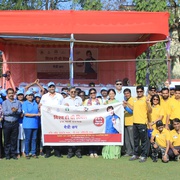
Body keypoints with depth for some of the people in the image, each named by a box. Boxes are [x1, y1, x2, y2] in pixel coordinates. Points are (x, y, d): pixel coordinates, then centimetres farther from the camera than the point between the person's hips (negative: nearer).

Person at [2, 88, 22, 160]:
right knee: (7, 139, 4)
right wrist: (12, 111, -19)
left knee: (14, 139, 5)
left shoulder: (18, 102, 7)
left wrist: (15, 111, -23)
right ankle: (7, 154, 13)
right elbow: (4, 112, -9)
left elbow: (20, 111, -4)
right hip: (7, 123, -1)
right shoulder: (4, 103, 4)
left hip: (15, 123, 1)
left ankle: (13, 153, 15)